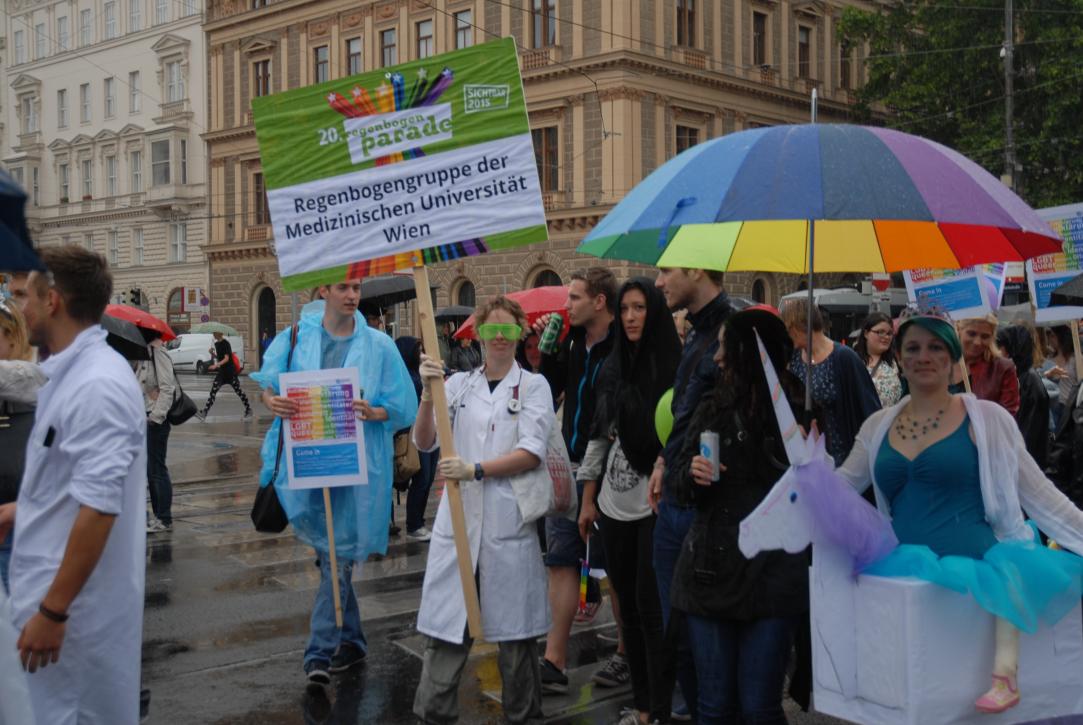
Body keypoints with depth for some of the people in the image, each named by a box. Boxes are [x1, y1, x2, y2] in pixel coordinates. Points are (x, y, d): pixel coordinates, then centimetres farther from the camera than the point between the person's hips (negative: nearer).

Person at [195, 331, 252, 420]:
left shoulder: (225, 343, -13)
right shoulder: (216, 344, 10)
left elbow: (226, 358, -20)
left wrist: (216, 365, -32)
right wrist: (212, 353, -2)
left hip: (230, 372, -7)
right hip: (221, 371, 7)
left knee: (238, 390, 1)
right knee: (213, 391, -1)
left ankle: (248, 410, 14)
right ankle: (204, 413, -4)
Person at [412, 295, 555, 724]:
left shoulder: (533, 386, 4)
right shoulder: (459, 383, 11)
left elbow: (532, 452, -7)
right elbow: (424, 443, 2)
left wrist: (474, 470, -16)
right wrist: (428, 394, -13)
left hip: (509, 520, -2)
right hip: (458, 517, 2)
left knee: (512, 626, 6)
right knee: (446, 626, 1)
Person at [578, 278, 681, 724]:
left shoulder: (673, 368, -7)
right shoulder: (612, 369, 10)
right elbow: (599, 435, 13)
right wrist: (587, 501, 12)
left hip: (657, 506, -6)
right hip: (615, 504, 6)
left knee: (651, 605, -3)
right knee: (628, 603, 12)